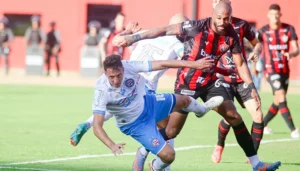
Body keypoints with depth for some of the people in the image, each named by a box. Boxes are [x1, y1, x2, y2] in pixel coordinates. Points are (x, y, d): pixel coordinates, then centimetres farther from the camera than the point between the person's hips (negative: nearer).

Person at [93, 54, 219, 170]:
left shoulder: (127, 66, -29)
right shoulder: (101, 91, -36)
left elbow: (162, 64, -23)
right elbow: (97, 127, -37)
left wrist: (194, 64, -24)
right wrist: (112, 145, -55)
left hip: (147, 103, 5)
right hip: (135, 125, -5)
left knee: (184, 100, 25)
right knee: (168, 155, -15)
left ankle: (201, 109, 65)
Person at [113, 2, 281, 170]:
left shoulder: (231, 36, -6)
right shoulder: (197, 27, -21)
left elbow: (240, 64, 5)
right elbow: (165, 30, -19)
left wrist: (252, 87, -1)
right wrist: (134, 38, -21)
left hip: (210, 82, 5)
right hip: (187, 83, -4)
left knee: (235, 117, -4)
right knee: (172, 131, -4)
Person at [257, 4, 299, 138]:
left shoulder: (289, 29, 1)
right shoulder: (263, 31, -4)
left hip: (285, 70, 4)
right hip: (271, 70, -4)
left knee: (278, 102, 11)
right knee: (282, 98, -18)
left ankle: (263, 125, 32)